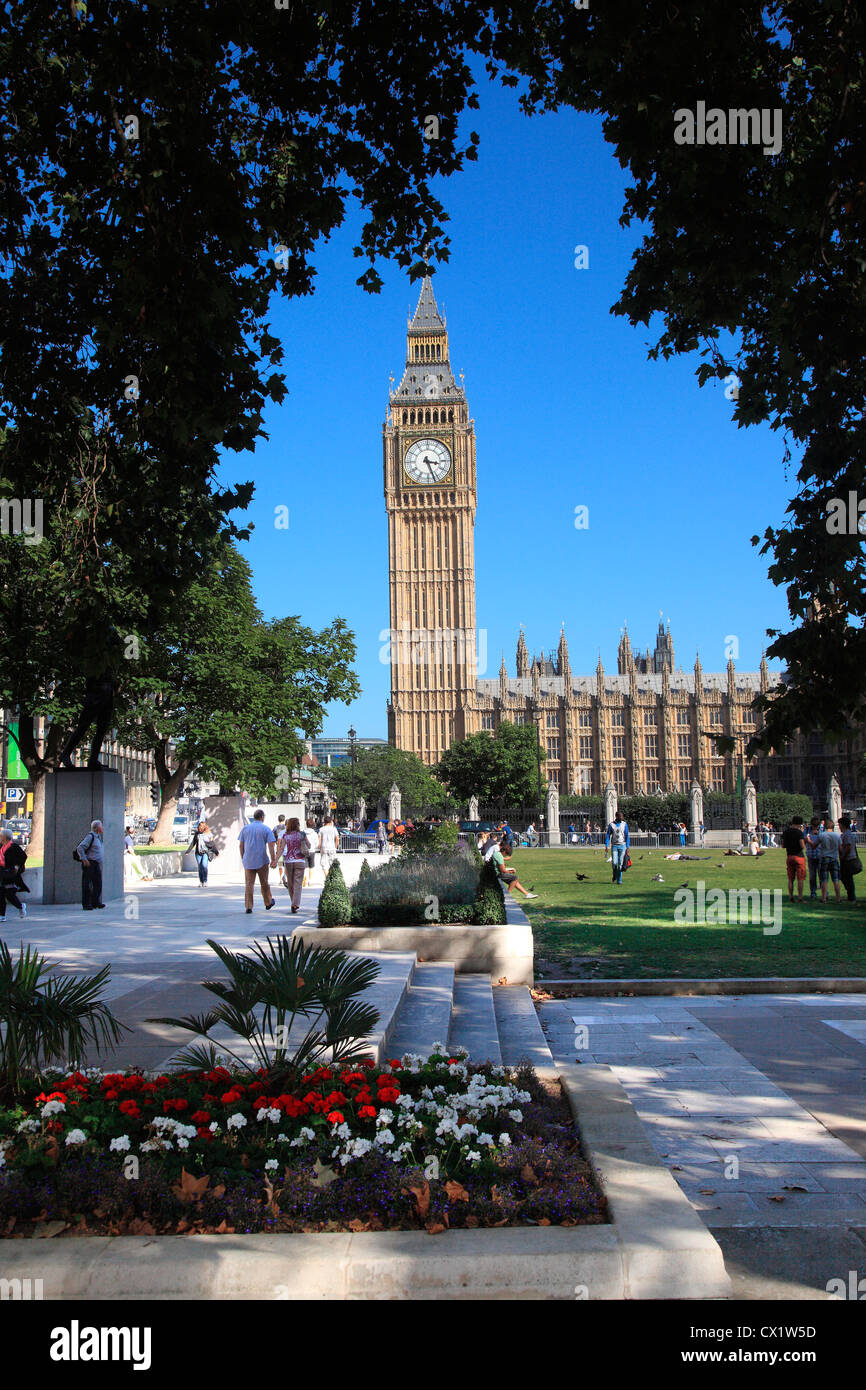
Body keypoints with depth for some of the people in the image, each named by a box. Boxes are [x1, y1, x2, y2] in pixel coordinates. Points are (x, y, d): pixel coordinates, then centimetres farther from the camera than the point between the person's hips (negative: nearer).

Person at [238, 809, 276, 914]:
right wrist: (273, 860, -10)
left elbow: (241, 845, 9)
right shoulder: (266, 829, -2)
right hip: (262, 860, -2)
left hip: (248, 861, 2)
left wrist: (243, 858, 18)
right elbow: (271, 845, -10)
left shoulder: (245, 828, 7)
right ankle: (268, 903, 26)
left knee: (249, 884, 2)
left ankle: (248, 907, -4)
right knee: (264, 883, 13)